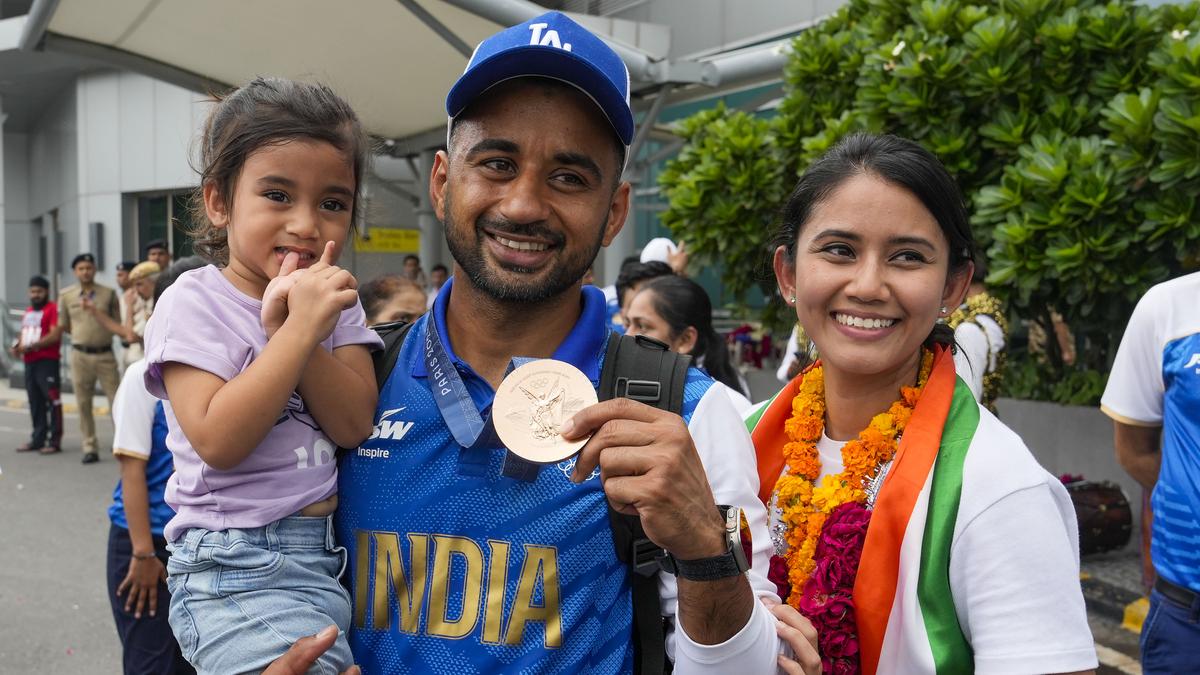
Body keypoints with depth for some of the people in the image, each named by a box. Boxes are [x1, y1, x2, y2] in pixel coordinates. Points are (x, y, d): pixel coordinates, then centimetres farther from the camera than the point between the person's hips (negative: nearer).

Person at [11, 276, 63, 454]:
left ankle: (55, 440, -8)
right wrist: (17, 345, 8)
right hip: (29, 362, 9)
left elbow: (55, 335, -15)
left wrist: (31, 346, -18)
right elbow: (23, 333, 29)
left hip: (47, 361, -8)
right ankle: (38, 439, 17)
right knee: (35, 401, 11)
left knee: (52, 399, -9)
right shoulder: (28, 312, 22)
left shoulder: (53, 309, -5)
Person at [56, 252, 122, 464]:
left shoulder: (108, 293, 4)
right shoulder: (66, 295, 5)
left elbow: (117, 323, 9)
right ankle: (89, 448, 12)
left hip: (105, 354, -1)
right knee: (83, 404, 5)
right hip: (80, 355, 1)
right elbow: (63, 327, 12)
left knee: (116, 400, -2)